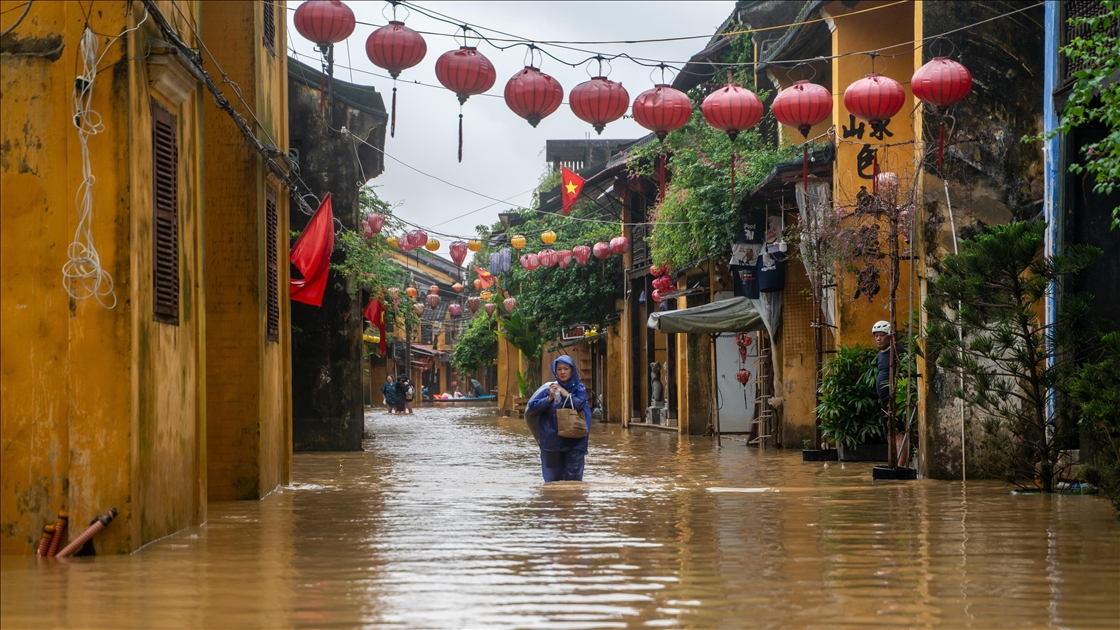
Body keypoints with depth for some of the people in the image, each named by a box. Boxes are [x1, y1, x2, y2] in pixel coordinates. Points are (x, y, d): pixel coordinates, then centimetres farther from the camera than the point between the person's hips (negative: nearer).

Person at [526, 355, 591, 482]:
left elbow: (579, 404, -15)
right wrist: (549, 398, -13)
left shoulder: (579, 388, 3)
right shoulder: (549, 388, 3)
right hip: (552, 441, 1)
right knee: (553, 478, 6)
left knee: (572, 478, -3)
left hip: (573, 442, -1)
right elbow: (532, 406, -1)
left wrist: (563, 391, -9)